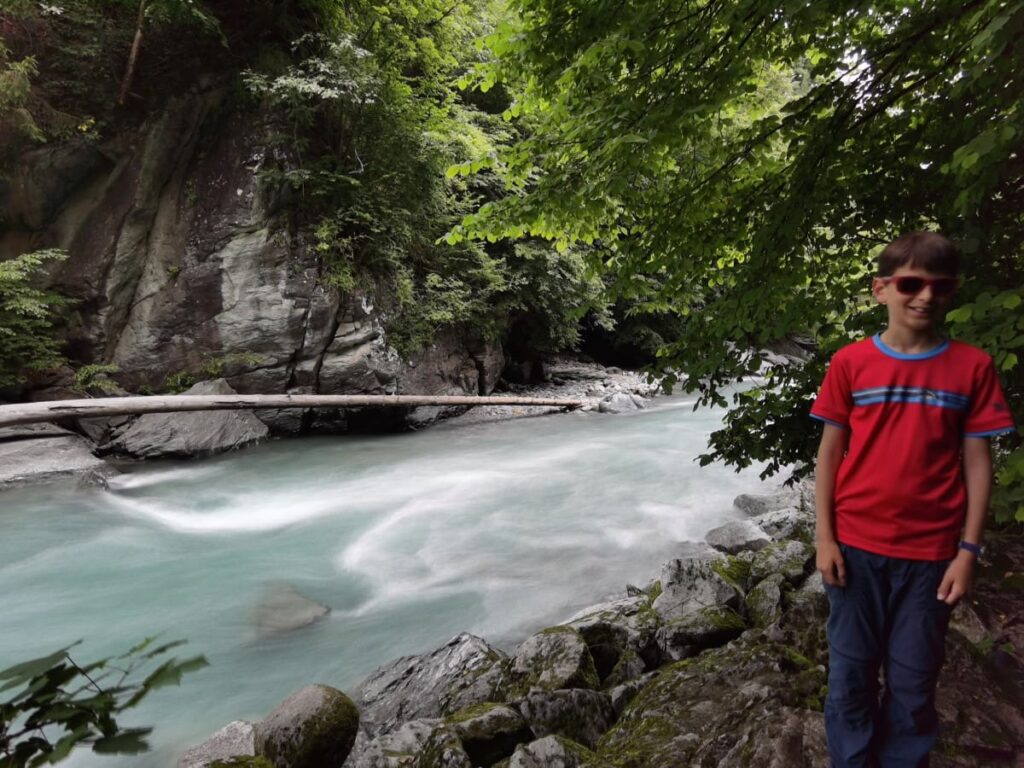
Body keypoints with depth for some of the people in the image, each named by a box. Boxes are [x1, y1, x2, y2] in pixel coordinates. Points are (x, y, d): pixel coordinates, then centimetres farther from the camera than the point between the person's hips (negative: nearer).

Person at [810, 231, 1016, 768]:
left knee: (914, 681, 12)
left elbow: (977, 463, 1)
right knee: (850, 674, 11)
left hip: (931, 552, 1)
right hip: (855, 545, 0)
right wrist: (824, 537, -4)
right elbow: (829, 453, 0)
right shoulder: (849, 362, -3)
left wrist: (967, 551, -3)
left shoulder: (972, 367, -1)